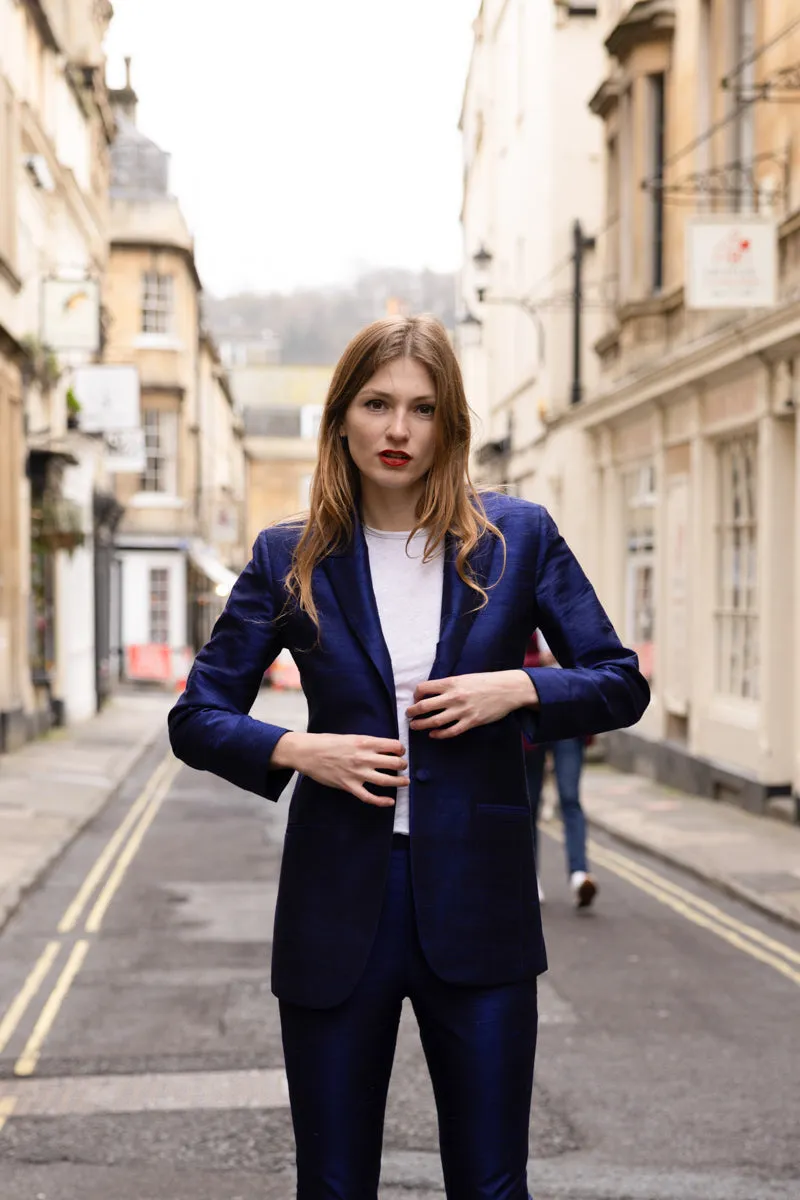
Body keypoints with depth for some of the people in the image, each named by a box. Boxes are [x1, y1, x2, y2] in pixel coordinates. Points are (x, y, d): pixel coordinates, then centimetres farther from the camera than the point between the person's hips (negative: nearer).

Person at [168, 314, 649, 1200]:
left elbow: (621, 684, 7)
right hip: (338, 903, 0)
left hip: (478, 902, 0)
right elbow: (196, 718, 6)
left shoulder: (517, 537, 3)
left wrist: (519, 688, -11)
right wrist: (297, 750, -12)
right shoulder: (289, 559, 3)